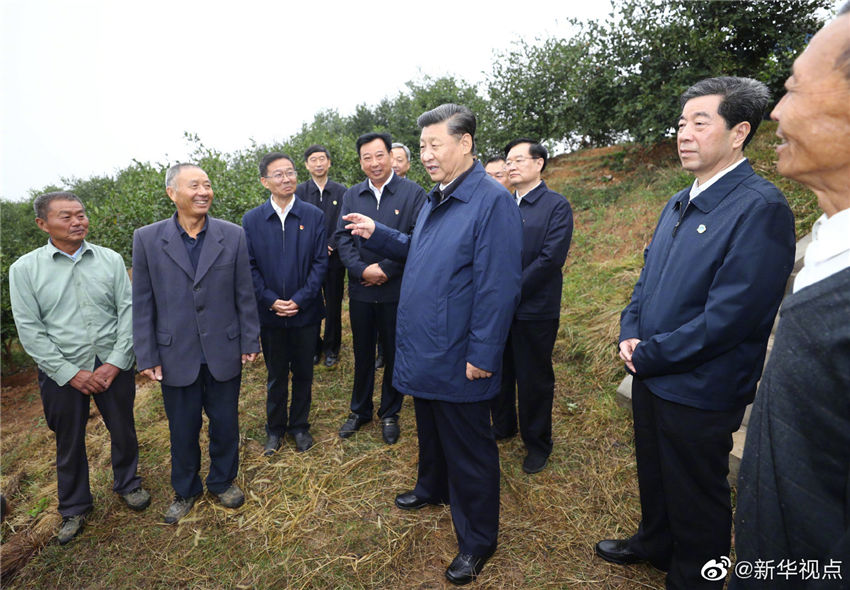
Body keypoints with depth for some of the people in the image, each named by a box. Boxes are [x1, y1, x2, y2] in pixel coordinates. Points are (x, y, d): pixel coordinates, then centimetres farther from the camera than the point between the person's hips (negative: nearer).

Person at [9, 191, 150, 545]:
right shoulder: (25, 269, -4)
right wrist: (71, 373, -12)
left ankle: (127, 484, 40)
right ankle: (74, 508, 37)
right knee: (69, 443, 15)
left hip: (113, 366, 1)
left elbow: (128, 312, -3)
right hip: (61, 373, 0)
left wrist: (114, 363, -11)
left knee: (124, 430, 14)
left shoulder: (110, 259, -1)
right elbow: (30, 330, -6)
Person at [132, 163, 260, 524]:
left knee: (225, 424, 15)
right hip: (176, 356, 0)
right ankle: (185, 490, 41)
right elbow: (142, 303, -1)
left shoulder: (232, 235, -4)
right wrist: (146, 357, -2)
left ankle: (223, 481, 41)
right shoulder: (147, 239, -5)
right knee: (182, 430, 17)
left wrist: (249, 342, 1)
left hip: (224, 353, 0)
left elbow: (244, 294, 0)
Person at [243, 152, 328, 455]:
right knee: (275, 376, 15)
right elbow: (250, 267, 0)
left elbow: (320, 262, -5)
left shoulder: (314, 215, -2)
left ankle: (299, 426, 33)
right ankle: (275, 428, 34)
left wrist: (299, 300, -13)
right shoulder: (251, 220, 0)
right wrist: (271, 301, -12)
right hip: (270, 313, 1)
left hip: (306, 311, 0)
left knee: (303, 373, 13)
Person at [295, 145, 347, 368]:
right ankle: (314, 347, 23)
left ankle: (331, 348, 22)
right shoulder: (299, 191, 3)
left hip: (334, 259, 0)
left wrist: (329, 246, -12)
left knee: (334, 306, 7)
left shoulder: (341, 191, 3)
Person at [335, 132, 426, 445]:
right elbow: (343, 238, 2)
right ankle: (360, 410, 36)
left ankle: (390, 414, 31)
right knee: (362, 354, 16)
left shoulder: (413, 193, -5)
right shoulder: (351, 195, 7)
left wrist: (386, 269, -17)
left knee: (394, 355, 11)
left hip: (397, 291, -3)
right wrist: (362, 269, -14)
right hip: (360, 290, 3)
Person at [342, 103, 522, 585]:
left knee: (468, 451, 9)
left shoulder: (493, 201, -20)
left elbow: (498, 286, -23)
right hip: (423, 351, 9)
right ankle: (432, 488, 54)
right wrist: (377, 234, 11)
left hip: (458, 360, -9)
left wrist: (483, 355, -21)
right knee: (430, 430, 28)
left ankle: (478, 540, 30)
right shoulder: (435, 200, 10)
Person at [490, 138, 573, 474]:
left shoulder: (557, 206, -6)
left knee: (534, 380, 8)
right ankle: (502, 426, 40)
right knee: (500, 371, 17)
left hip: (534, 310, -5)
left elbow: (551, 258, -16)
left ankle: (537, 443, 28)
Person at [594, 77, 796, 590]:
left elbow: (729, 317, -24)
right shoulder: (679, 203, 8)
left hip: (698, 390, -8)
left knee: (696, 498, 15)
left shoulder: (760, 207, -19)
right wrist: (630, 333, -2)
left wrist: (648, 356, -16)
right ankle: (655, 542, 51)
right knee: (654, 473, 26)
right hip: (651, 374, 8)